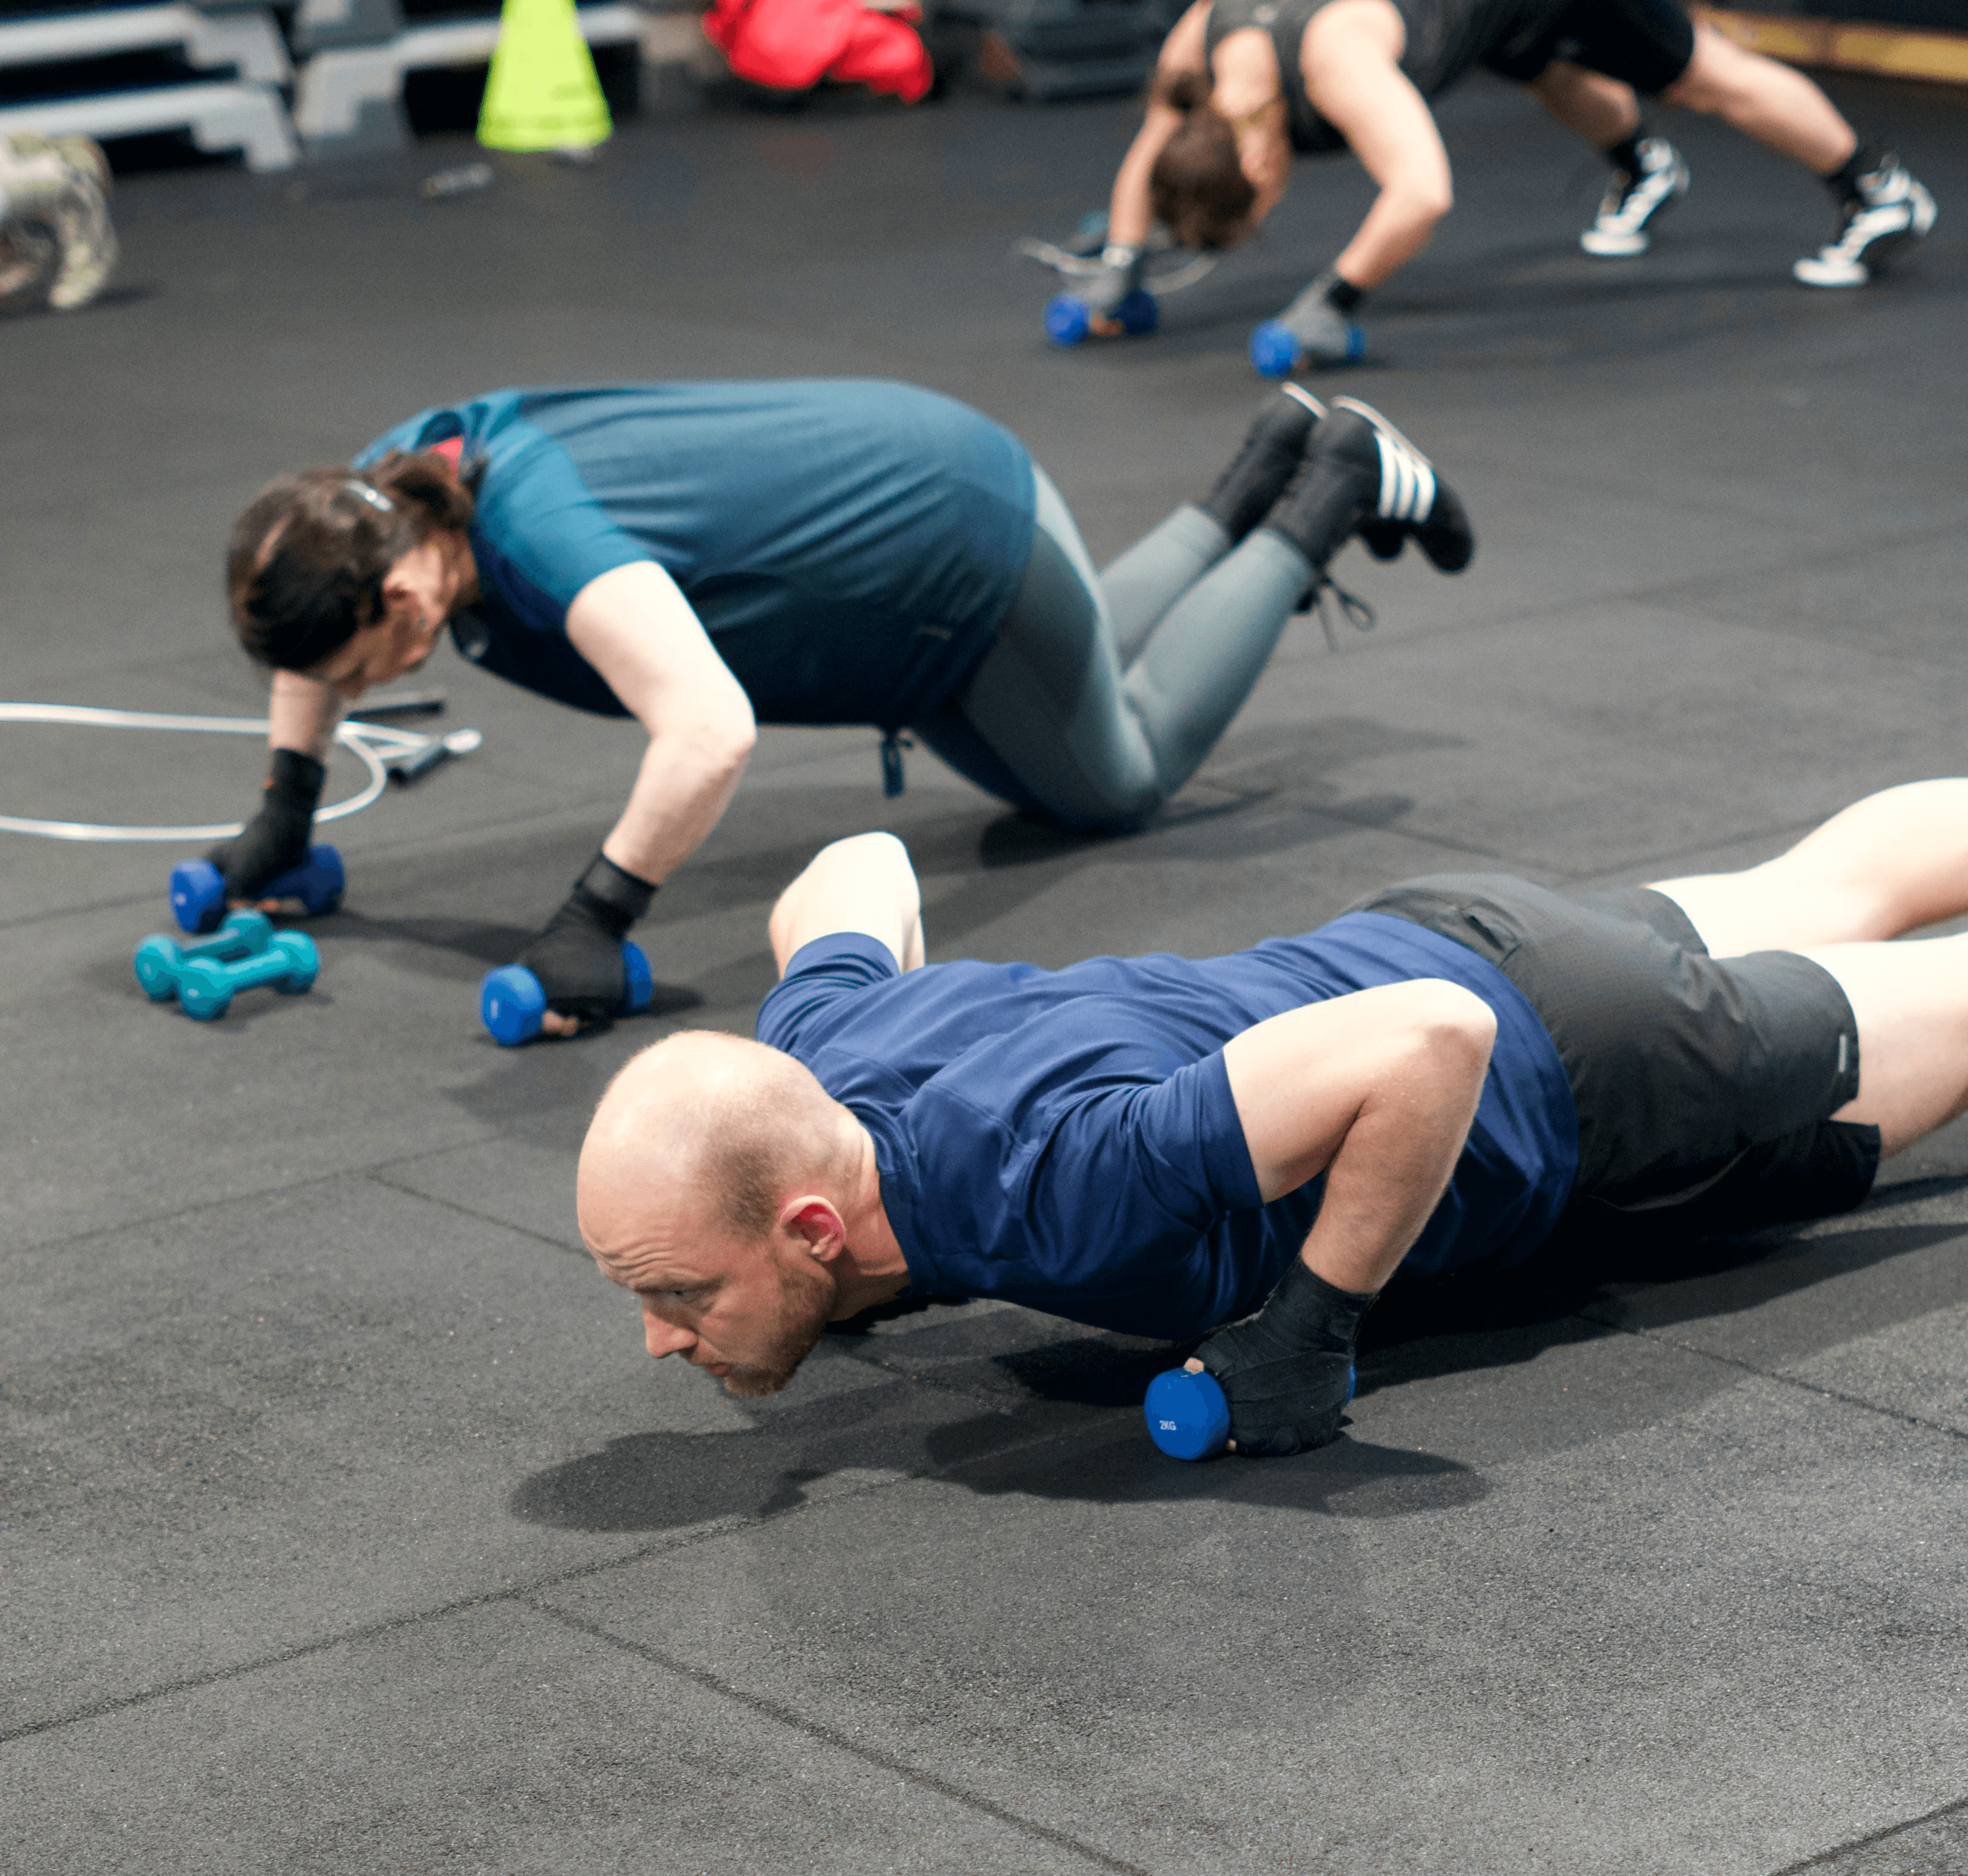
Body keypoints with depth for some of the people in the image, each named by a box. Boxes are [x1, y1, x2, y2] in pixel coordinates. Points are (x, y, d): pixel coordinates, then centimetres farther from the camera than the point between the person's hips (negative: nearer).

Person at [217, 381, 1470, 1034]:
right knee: (1046, 783, 32)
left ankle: (1337, 487, 27)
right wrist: (284, 815, -1)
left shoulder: (537, 539, -42)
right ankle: (1266, 479, 38)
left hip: (966, 544, -8)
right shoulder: (392, 483, -16)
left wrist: (597, 922, -50)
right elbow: (318, 627, 7)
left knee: (1121, 776, 20)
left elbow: (713, 734, -55)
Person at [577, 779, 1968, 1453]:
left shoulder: (1056, 1194, -46)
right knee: (1823, 901, 32)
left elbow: (1434, 1041, -50)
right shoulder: (811, 1041, -23)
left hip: (1576, 1068, -7)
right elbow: (861, 865, 2)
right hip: (1408, 944, 7)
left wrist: (1310, 1328, -38)